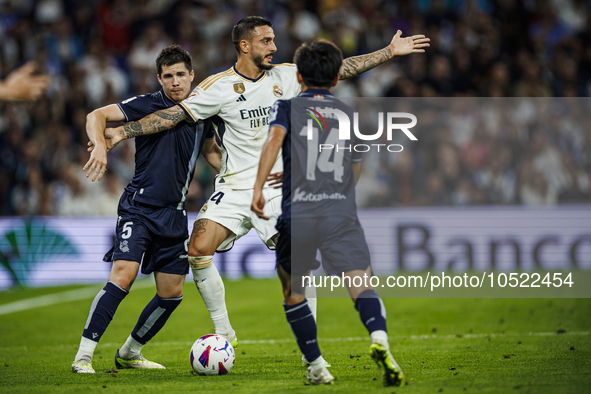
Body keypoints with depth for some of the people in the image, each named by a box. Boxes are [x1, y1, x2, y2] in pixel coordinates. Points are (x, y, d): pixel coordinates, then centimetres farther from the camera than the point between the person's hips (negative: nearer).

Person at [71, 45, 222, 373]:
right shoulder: (149, 105, -7)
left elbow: (212, 152, 28)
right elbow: (97, 116, -10)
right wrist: (100, 146, -29)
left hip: (174, 214, 6)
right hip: (139, 207, -6)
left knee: (172, 293, 5)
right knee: (123, 276, -21)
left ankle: (130, 353, 24)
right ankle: (84, 355, -16)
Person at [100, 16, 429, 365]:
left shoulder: (287, 76, 3)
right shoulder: (219, 87, -4)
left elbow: (341, 69, 10)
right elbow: (174, 115, -6)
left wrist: (391, 51, 10)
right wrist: (122, 131, -14)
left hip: (278, 188, 1)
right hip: (234, 188, -1)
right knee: (198, 251, -17)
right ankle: (223, 332, -1)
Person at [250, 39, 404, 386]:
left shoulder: (287, 107, 11)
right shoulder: (350, 115, 21)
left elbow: (275, 139, -11)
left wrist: (258, 187, -14)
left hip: (298, 215, -1)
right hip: (342, 214, 1)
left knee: (293, 292, 18)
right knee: (363, 287, -10)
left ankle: (317, 366, 16)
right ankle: (380, 340, -38)